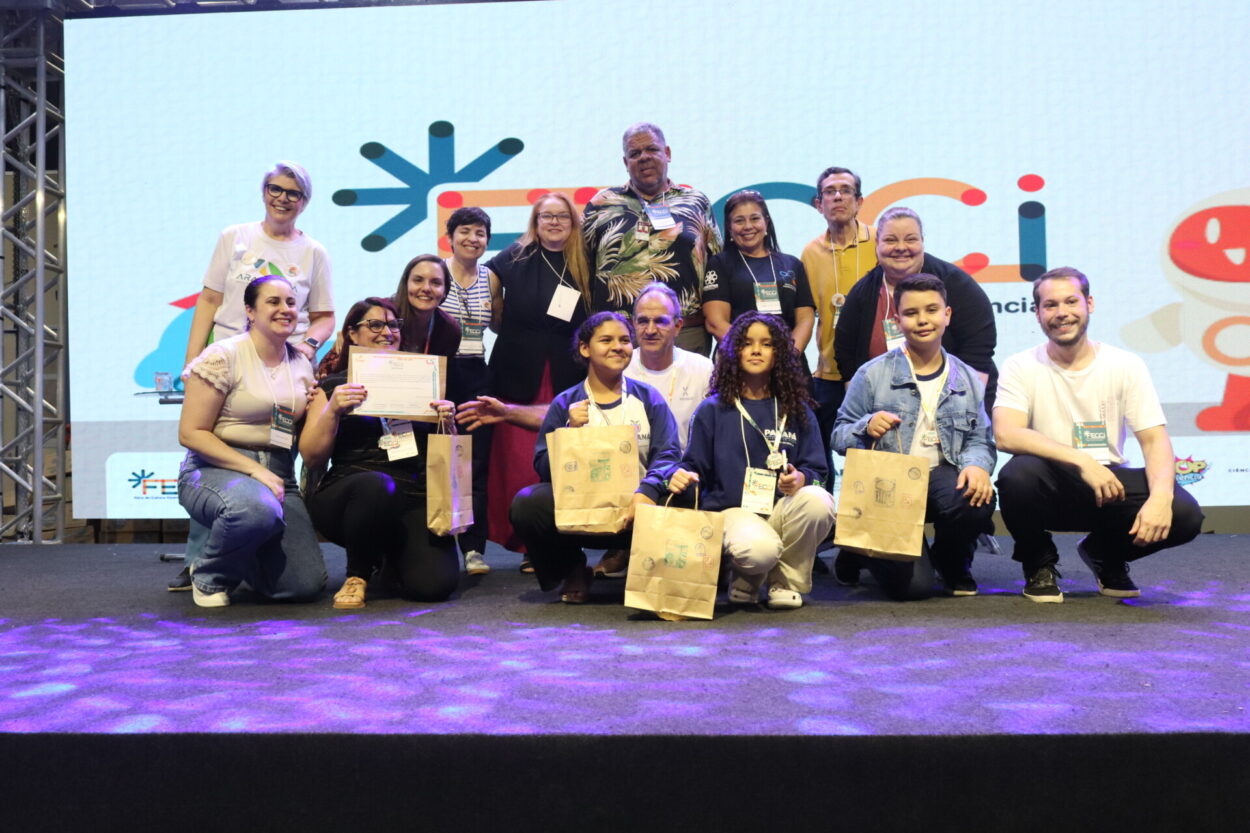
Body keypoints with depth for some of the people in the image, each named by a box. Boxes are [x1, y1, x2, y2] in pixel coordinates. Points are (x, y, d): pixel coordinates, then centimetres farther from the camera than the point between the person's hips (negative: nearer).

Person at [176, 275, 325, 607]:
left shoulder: (301, 365, 11)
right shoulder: (223, 356, -6)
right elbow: (191, 434, -10)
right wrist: (254, 470, -19)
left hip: (278, 474, 5)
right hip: (215, 470, -5)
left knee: (305, 584, -13)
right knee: (258, 508, -41)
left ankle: (240, 560, 22)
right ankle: (210, 576, -7)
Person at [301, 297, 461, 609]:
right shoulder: (334, 385, 13)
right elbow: (312, 458, 3)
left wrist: (447, 422, -2)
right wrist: (333, 410, -11)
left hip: (415, 498, 2)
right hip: (349, 488, -2)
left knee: (434, 584, -24)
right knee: (376, 484, -40)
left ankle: (391, 557, 14)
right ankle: (357, 574, -10)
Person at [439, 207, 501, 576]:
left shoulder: (490, 279, 9)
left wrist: (492, 308, 2)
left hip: (476, 376, 3)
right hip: (437, 374, -3)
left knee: (476, 464, -1)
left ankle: (473, 548, 2)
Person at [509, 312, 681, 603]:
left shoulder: (648, 398, 9)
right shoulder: (565, 404, 8)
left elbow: (668, 454, -3)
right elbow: (544, 468, 1)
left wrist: (647, 491, -23)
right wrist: (570, 431, -16)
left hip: (635, 511, 0)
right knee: (526, 503, -28)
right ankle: (572, 568, 5)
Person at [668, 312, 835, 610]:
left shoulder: (797, 411, 11)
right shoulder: (713, 410, 6)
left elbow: (817, 470, 8)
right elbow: (696, 467, 6)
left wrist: (801, 478, -15)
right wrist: (682, 476, -17)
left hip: (783, 507, 3)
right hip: (732, 510, -3)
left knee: (818, 501, -32)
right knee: (759, 550, -37)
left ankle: (786, 580, -5)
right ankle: (747, 578, 5)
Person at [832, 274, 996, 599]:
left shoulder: (968, 379, 10)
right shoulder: (872, 375, 0)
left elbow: (980, 440, 7)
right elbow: (840, 437, 0)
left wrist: (977, 464, -17)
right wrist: (867, 428, -22)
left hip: (942, 478, 3)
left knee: (979, 499, -34)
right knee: (913, 585, -19)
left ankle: (952, 564, 4)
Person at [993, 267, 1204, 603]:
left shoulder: (1126, 365, 0)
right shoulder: (1021, 367, -6)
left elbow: (1156, 440, -6)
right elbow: (1006, 434, -21)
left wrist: (1161, 496, -26)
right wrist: (1082, 461, -31)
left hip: (1109, 481, 2)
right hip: (1051, 486, -2)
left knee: (1184, 513, -25)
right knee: (1018, 473, -36)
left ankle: (1106, 555, 12)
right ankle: (1039, 563, -1)